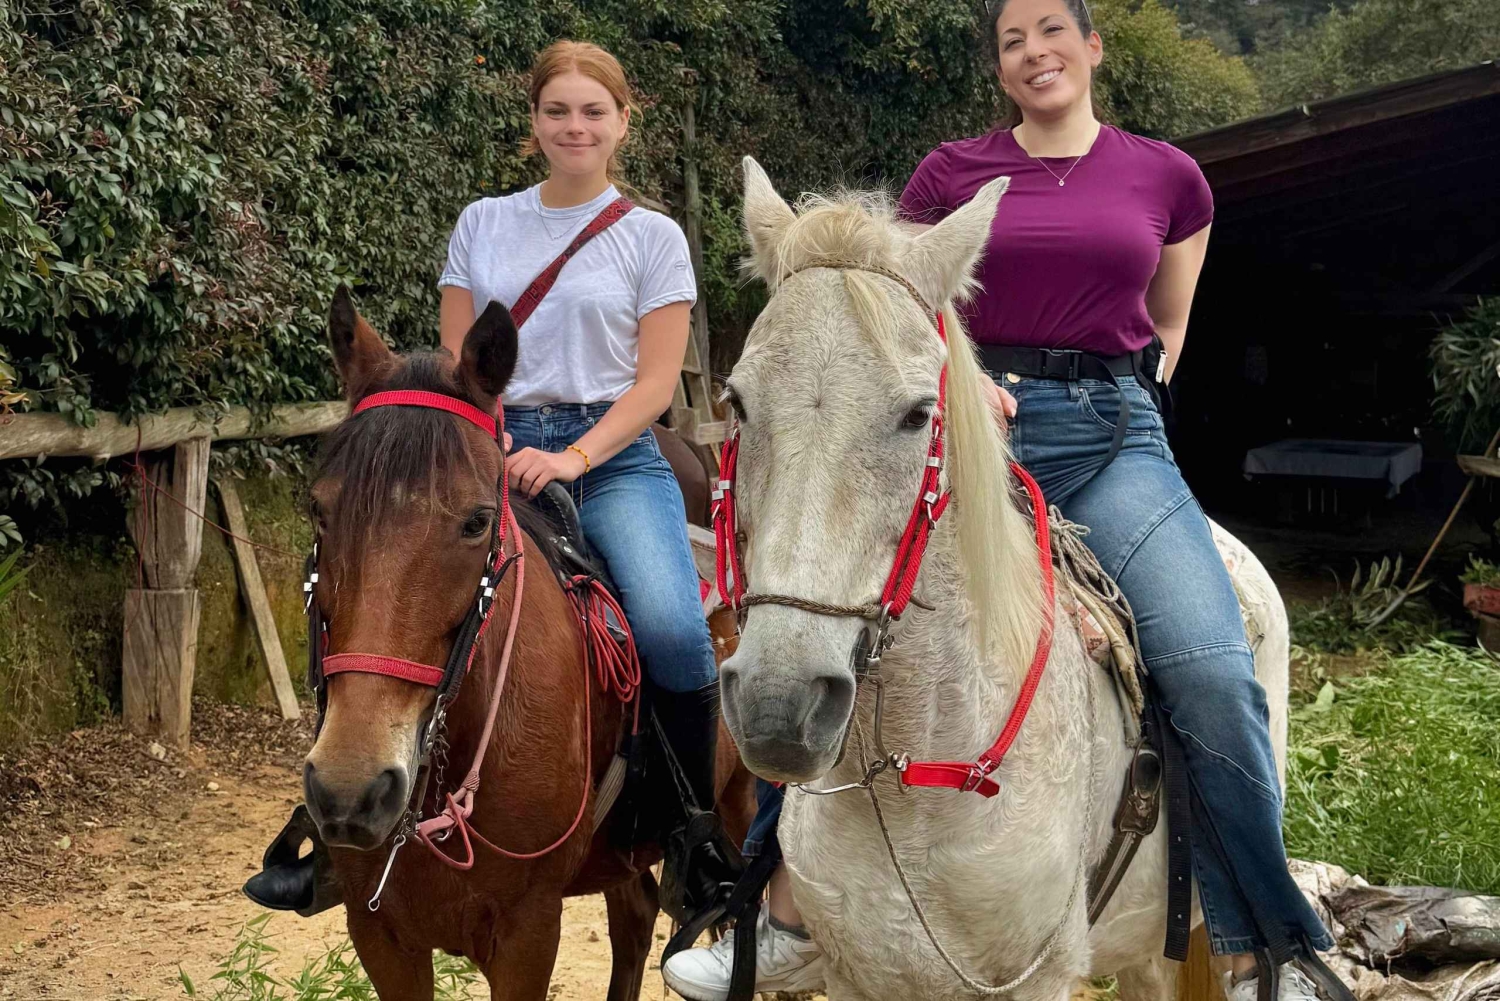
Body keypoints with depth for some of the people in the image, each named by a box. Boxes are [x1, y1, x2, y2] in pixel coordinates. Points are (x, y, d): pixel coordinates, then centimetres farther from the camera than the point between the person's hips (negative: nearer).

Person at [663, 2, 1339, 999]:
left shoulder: (1168, 178, 12)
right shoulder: (950, 175, 8)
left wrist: (1131, 392, 10)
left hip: (1117, 439, 0)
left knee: (1214, 675, -19)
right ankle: (785, 908, 0)